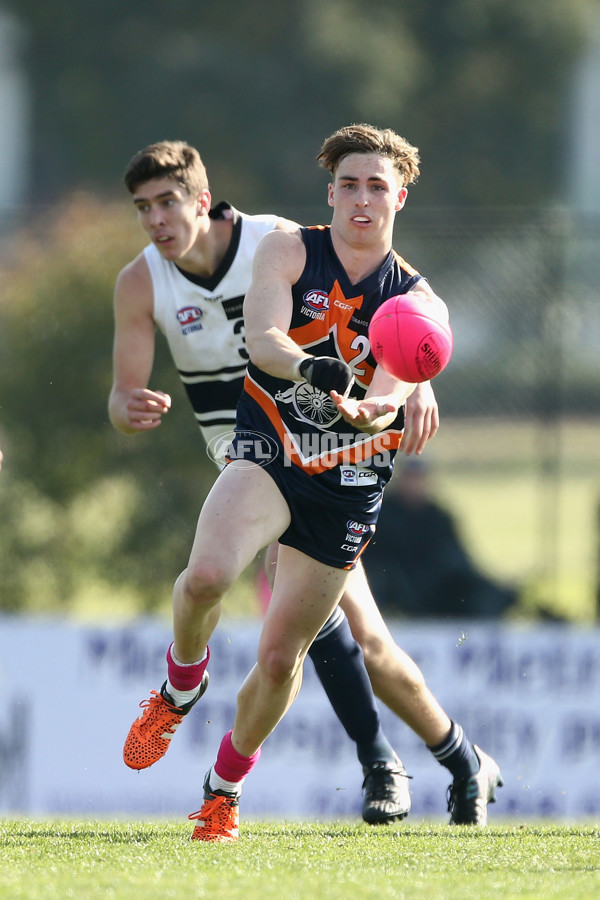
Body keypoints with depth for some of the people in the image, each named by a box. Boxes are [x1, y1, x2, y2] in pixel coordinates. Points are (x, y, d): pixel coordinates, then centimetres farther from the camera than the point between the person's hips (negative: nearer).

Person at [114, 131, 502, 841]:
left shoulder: (413, 298, 0)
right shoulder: (290, 251, -1)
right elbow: (263, 338, -18)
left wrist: (379, 409, -40)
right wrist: (310, 367, -40)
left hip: (344, 483, 1)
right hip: (268, 456, -1)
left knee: (280, 657, -1)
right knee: (206, 575, -30)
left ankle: (225, 784, 24)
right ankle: (183, 683, 2)